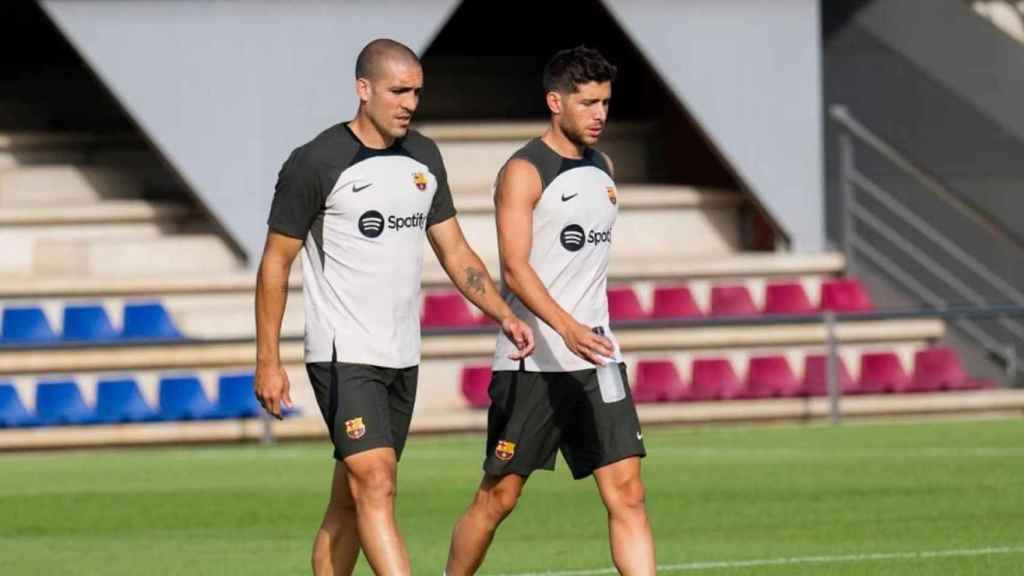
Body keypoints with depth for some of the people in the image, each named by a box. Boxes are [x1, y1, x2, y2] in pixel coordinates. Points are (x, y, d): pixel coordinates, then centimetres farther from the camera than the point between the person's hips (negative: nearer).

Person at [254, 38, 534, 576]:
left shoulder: (423, 158, 10)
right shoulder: (315, 163, -9)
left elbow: (454, 250, 15)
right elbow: (275, 262, -5)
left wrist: (504, 315, 1)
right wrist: (267, 361, -7)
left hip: (402, 356, 7)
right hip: (343, 355, -7)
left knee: (350, 500, 10)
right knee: (376, 486, -17)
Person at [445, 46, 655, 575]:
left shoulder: (601, 166, 13)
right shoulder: (524, 172, -10)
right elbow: (514, 269, -21)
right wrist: (566, 328, -34)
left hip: (595, 360, 6)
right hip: (532, 364, -6)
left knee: (627, 492, -5)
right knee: (498, 496, 2)